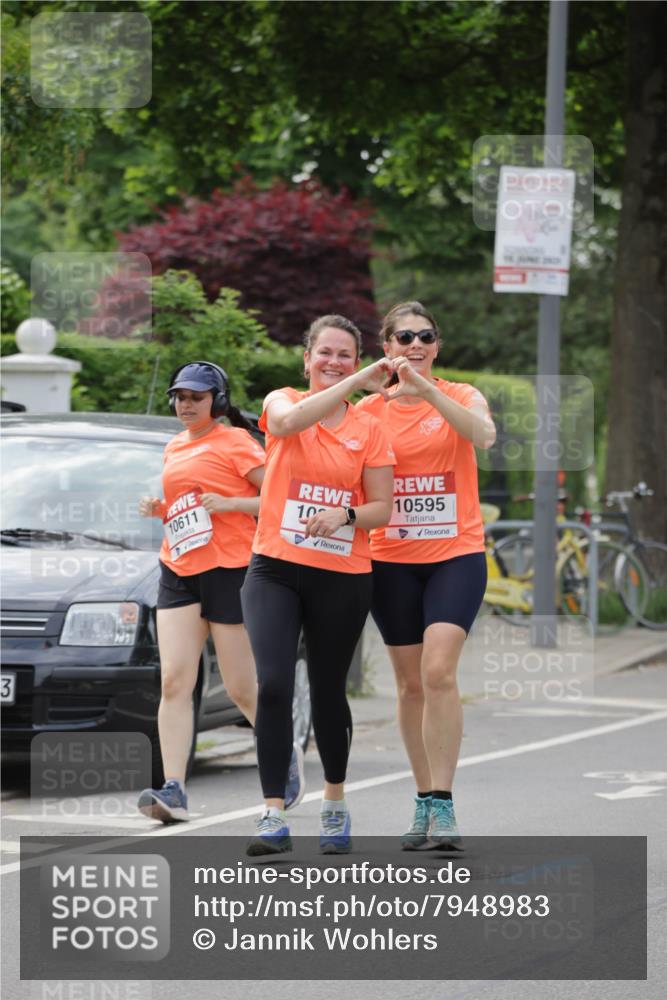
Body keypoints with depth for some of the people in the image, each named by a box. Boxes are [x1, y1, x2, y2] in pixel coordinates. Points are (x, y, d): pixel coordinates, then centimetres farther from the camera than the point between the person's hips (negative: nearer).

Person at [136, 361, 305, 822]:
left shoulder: (235, 441, -3)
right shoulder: (175, 448, 17)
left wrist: (230, 504, -18)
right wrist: (159, 509, 10)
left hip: (229, 569, -6)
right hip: (179, 572, 6)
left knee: (243, 689, 2)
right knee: (174, 682, -10)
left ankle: (287, 756, 29)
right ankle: (174, 790, -17)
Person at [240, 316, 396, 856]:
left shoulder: (370, 430, 6)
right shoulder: (282, 401, 3)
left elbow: (382, 508, 5)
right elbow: (289, 420, -23)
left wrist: (346, 514, -16)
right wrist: (358, 383, -25)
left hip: (342, 578, 1)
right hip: (275, 569, -1)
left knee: (327, 692, 9)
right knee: (273, 685, -15)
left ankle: (335, 802, 31)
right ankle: (274, 815, -14)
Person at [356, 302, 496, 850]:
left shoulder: (460, 396, 2)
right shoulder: (369, 409, 6)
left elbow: (483, 435, -20)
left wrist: (426, 389, -30)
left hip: (457, 553, -2)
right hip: (392, 558, 2)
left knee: (439, 670, -18)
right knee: (411, 682, 6)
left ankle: (442, 805, -16)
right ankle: (424, 804, 14)